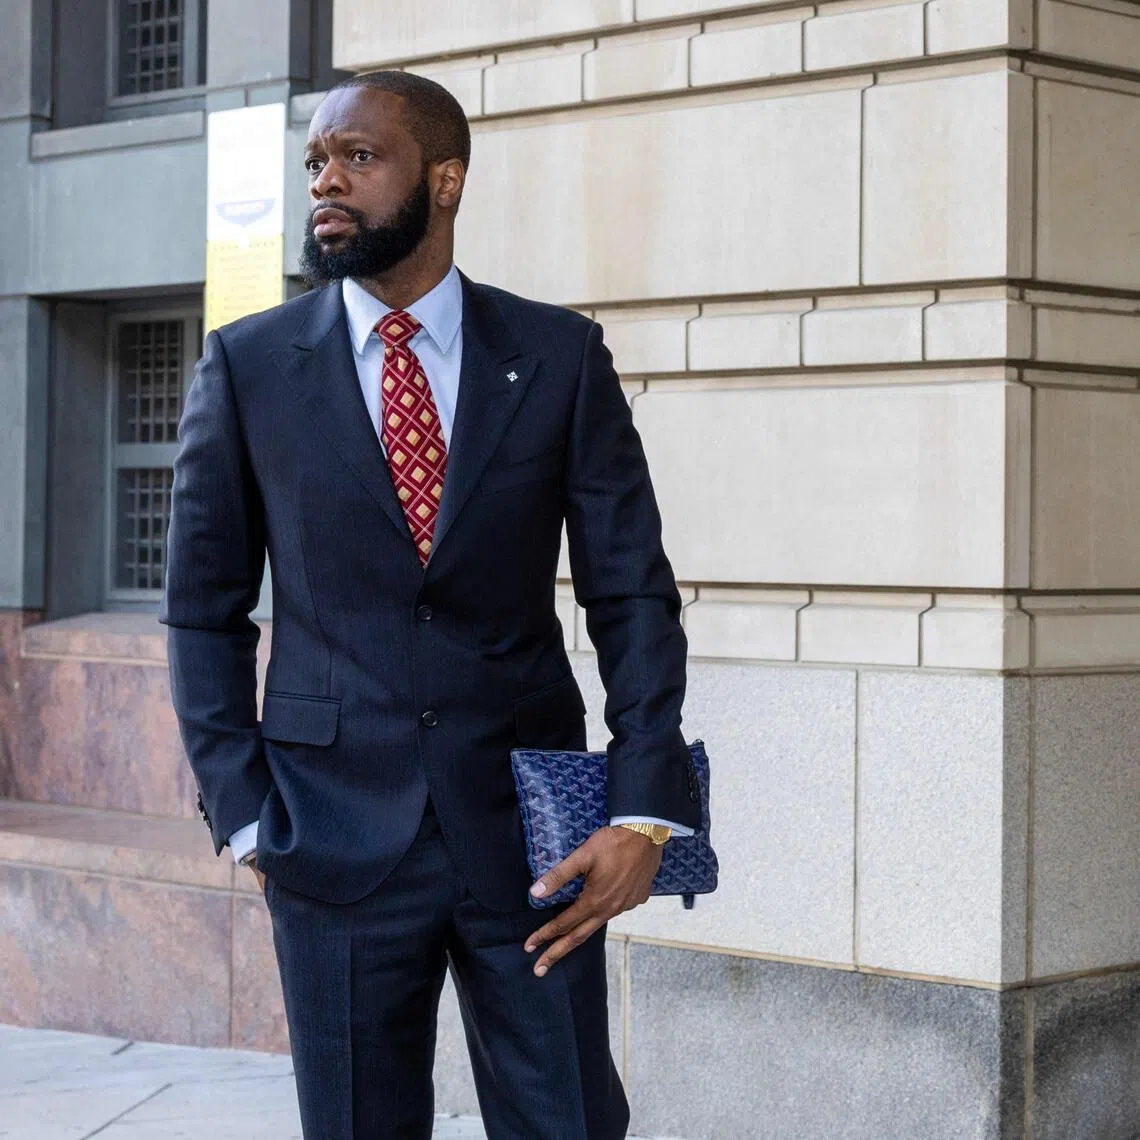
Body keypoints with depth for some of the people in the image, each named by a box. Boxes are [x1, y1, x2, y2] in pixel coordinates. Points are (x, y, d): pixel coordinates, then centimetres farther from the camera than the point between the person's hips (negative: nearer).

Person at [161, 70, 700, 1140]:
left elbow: (633, 591, 1)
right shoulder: (246, 366, 2)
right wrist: (244, 813, -2)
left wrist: (645, 810, -8)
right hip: (336, 838, 0)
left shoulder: (560, 357, 2)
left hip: (528, 829, 0)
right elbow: (204, 610, 5)